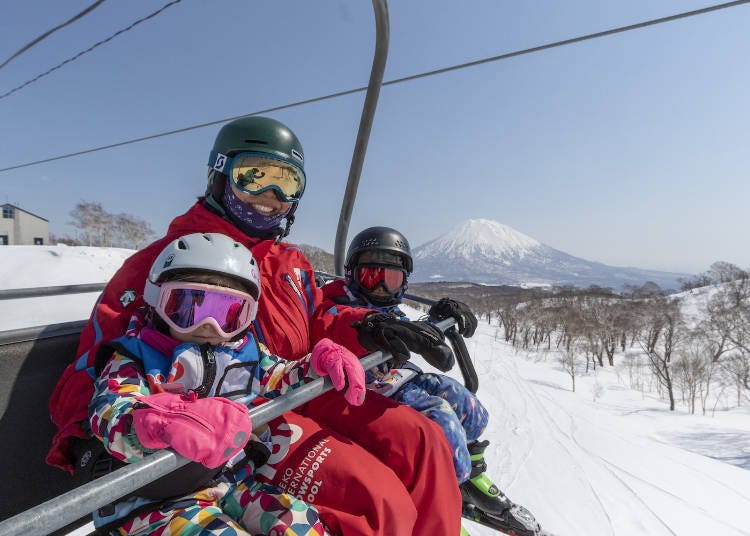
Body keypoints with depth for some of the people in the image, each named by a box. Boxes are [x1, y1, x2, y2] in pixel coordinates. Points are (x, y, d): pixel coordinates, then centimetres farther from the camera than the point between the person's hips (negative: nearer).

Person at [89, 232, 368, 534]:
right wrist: (164, 422, -48)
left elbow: (282, 377, 16)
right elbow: (110, 413, -25)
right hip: (157, 501, -4)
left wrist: (323, 361, -3)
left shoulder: (244, 353, 4)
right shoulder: (135, 357, -9)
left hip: (232, 483, 5)